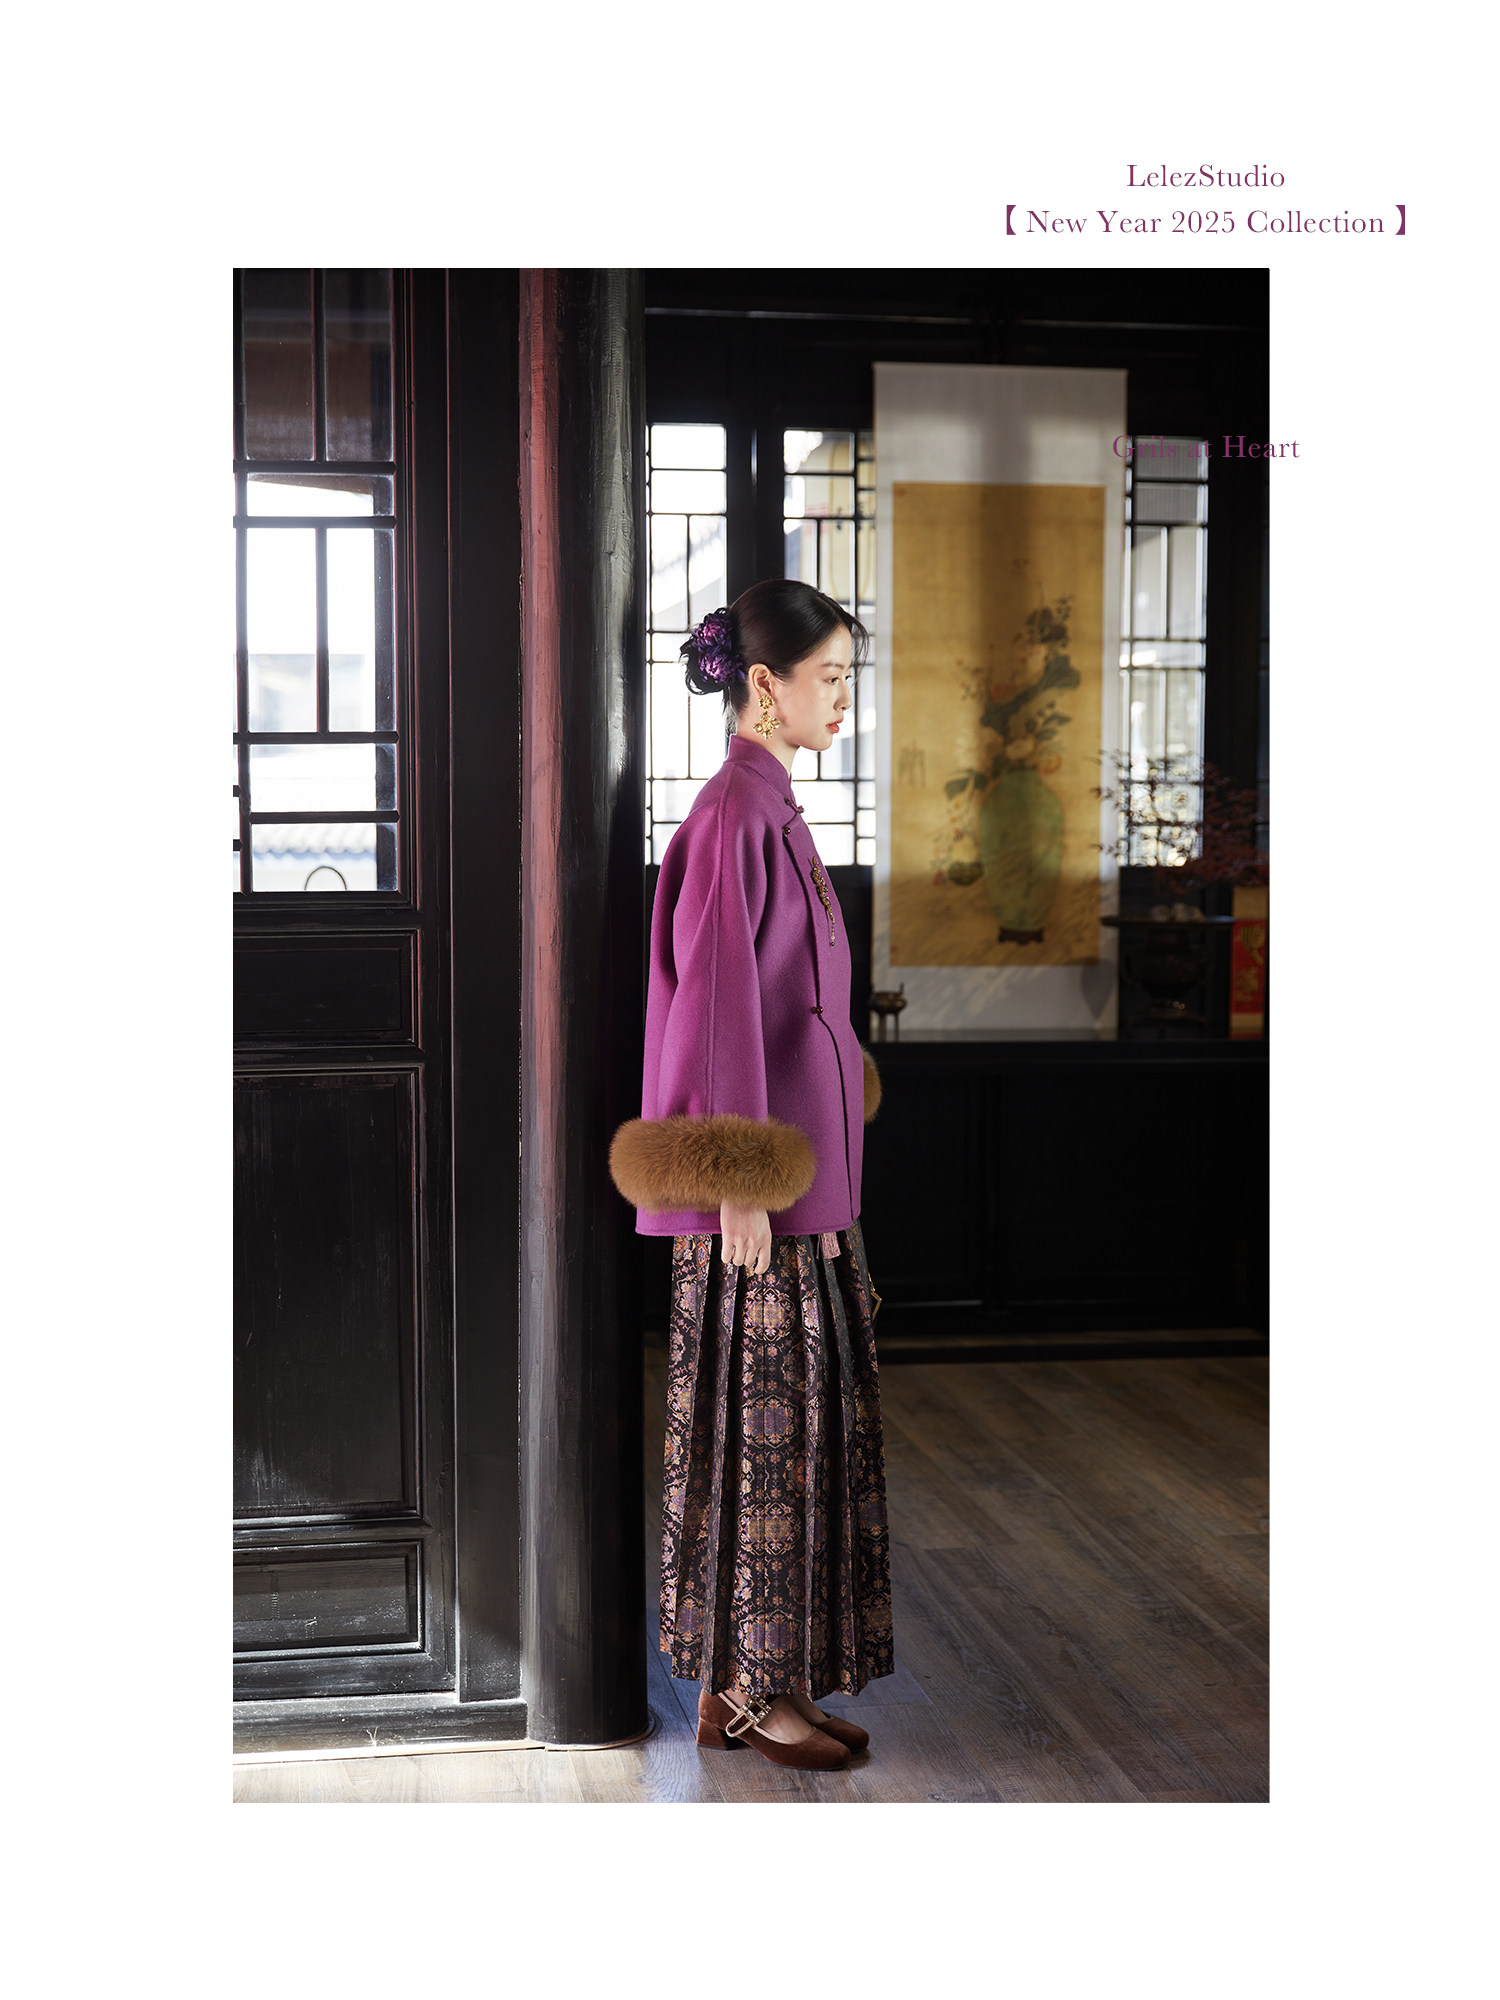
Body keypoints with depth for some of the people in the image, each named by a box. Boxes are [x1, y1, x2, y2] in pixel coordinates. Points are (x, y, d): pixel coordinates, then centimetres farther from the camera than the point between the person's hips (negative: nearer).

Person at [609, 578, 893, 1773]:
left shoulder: (768, 807, 13)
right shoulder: (737, 815, -16)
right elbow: (717, 996, -20)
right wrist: (741, 1183, -21)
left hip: (798, 1165, 10)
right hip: (766, 1179, -10)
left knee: (794, 1416, 14)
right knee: (763, 1419, 0)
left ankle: (742, 1676, 25)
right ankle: (752, 1690, 14)